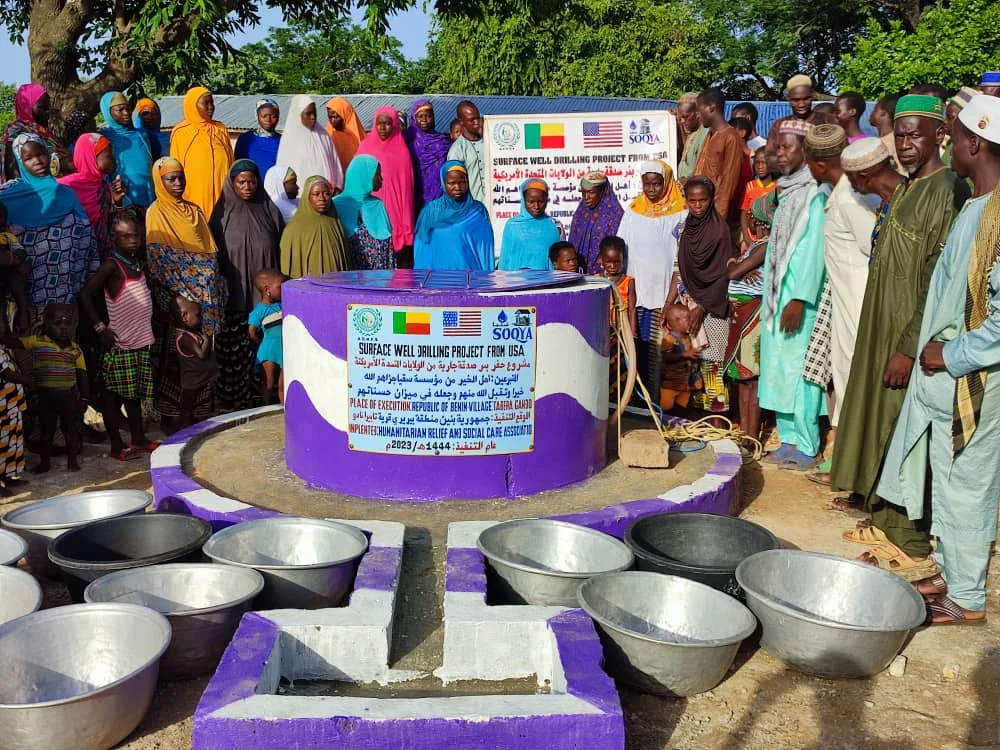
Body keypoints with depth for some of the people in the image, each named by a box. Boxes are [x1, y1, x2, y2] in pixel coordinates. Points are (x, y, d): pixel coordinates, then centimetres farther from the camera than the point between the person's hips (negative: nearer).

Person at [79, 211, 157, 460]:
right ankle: (117, 446, 9)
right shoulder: (112, 266, -12)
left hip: (141, 341, 7)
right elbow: (85, 295, -16)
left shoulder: (137, 262, 8)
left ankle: (139, 440, 26)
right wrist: (101, 328, -17)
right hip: (119, 344, -7)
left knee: (135, 393, 16)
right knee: (112, 395, 3)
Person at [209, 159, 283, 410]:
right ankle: (232, 402, 6)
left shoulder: (269, 211, 8)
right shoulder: (223, 214, 4)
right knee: (233, 352, -1)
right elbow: (214, 255, 4)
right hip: (234, 297, -1)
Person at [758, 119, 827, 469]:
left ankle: (806, 448, 4)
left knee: (797, 369, -5)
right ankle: (789, 440, 20)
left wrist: (799, 299, -22)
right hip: (777, 295, 9)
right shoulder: (788, 191, 15)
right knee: (778, 369, 11)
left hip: (799, 297, -9)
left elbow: (813, 250, -18)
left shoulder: (815, 194, -12)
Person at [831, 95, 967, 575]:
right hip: (883, 331, 9)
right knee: (881, 423, 15)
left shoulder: (947, 191, -17)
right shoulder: (906, 190, 11)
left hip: (912, 336, -9)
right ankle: (888, 522, 29)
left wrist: (909, 348, -22)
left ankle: (914, 547, 10)